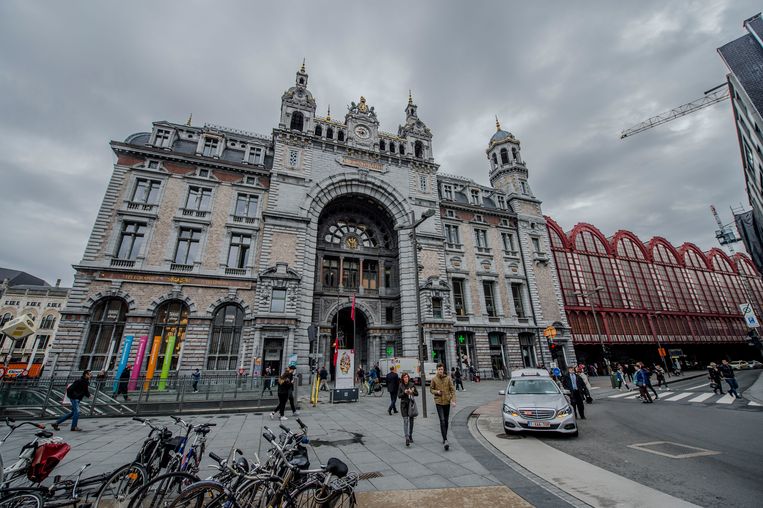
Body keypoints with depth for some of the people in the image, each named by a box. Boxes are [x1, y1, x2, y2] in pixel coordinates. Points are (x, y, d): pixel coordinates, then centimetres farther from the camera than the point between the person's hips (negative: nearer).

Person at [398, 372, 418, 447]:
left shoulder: (412, 384, -1)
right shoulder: (400, 386, -1)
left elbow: (417, 393, 3)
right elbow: (399, 395, -2)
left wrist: (412, 392, -15)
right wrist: (404, 393, -18)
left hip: (411, 404, 2)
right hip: (404, 404, -1)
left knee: (411, 420, 11)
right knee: (405, 421, -9)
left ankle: (410, 436, 28)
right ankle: (407, 438, -10)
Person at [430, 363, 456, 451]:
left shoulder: (448, 378, -2)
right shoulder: (434, 379, -4)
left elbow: (453, 390, -2)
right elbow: (431, 389, 6)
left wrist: (453, 400, -11)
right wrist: (437, 392, -13)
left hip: (447, 402, 2)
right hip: (438, 402, -2)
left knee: (446, 421, 13)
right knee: (442, 421, -11)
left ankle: (444, 438, 31)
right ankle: (445, 441, -12)